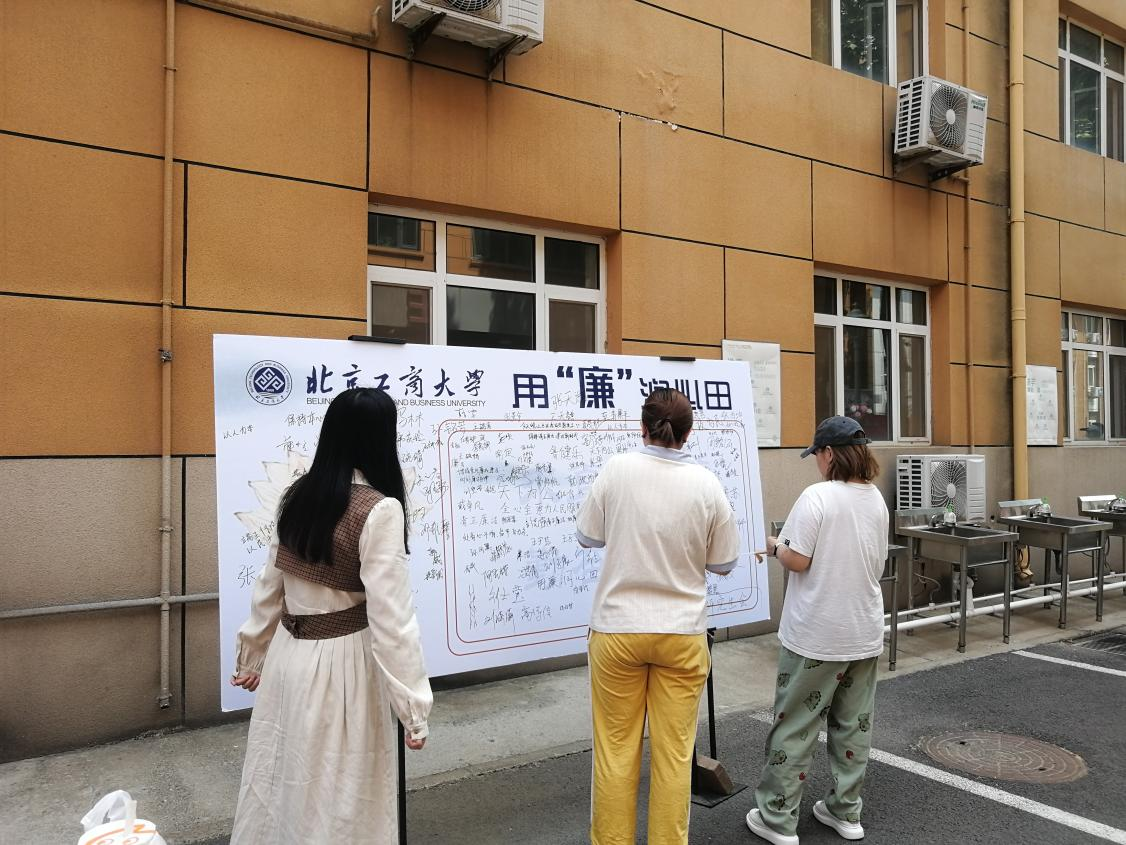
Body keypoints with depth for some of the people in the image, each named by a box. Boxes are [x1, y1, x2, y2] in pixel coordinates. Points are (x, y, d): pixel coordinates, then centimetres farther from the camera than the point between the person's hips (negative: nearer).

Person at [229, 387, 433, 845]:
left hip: (288, 654, 7)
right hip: (341, 662, -7)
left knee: (279, 782, 22)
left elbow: (269, 588, 10)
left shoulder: (298, 495, 2)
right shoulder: (379, 511, -19)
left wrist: (252, 656, 22)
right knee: (339, 795, 12)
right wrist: (412, 706, -15)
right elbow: (390, 616, -21)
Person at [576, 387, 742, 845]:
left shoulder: (617, 469, -9)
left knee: (615, 751, 12)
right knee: (674, 753, 12)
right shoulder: (708, 485, -7)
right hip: (682, 633, 1)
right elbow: (723, 562, 2)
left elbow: (588, 536, 0)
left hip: (617, 629, 0)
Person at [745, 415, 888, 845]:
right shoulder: (877, 500, 6)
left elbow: (798, 560, -19)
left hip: (816, 635, -7)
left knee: (794, 725, 4)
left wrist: (774, 547, 2)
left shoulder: (816, 496, -18)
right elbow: (874, 562, 14)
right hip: (864, 632, 7)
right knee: (853, 724, 16)